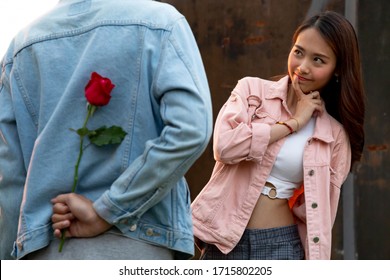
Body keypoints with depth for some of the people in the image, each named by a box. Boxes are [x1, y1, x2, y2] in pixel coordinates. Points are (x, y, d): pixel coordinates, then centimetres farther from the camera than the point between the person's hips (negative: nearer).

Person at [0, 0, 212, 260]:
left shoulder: (22, 45, 9)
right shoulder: (158, 22, 0)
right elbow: (189, 129, -15)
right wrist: (106, 212, -12)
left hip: (46, 250, 3)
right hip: (137, 246, -3)